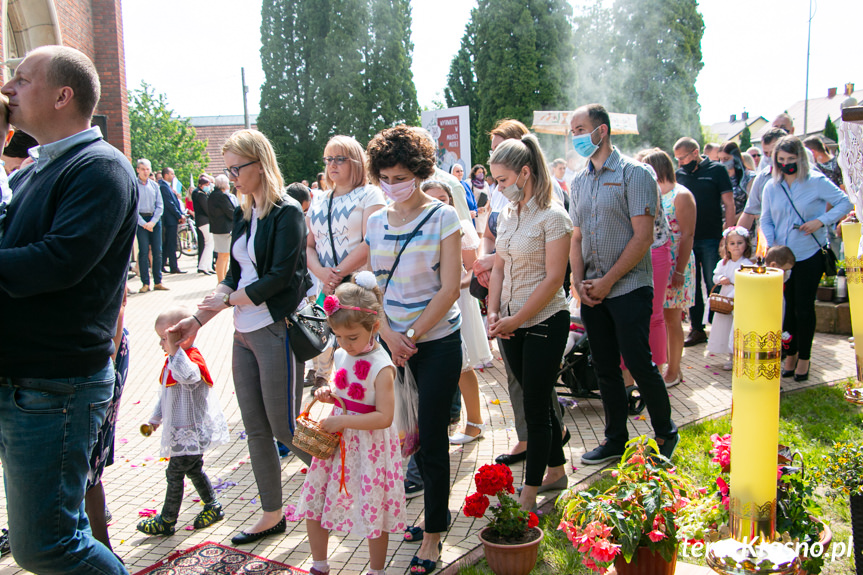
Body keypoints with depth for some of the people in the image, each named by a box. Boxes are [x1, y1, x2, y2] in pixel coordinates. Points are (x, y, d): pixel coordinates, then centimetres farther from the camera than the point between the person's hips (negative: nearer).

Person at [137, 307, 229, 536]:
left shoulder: (192, 359, -21)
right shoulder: (172, 361, 10)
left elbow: (188, 376, -47)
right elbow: (165, 393, 21)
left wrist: (175, 349, -49)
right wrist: (155, 418, 24)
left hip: (192, 431, -10)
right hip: (180, 429, 10)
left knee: (175, 473, 0)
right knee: (193, 470, 19)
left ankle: (167, 521, 13)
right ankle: (212, 507, 32)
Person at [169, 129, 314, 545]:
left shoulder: (287, 212, -11)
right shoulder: (243, 214, 12)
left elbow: (281, 277, -18)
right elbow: (235, 274, 14)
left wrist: (228, 299, -9)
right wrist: (198, 319, 9)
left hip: (276, 331, -8)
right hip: (244, 333, 8)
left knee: (284, 427, 0)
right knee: (255, 428, 12)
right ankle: (272, 514, 26)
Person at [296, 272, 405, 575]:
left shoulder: (381, 367, -21)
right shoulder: (342, 356, 2)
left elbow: (384, 417, -24)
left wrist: (342, 421, -23)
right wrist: (329, 394, -3)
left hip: (369, 446, -7)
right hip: (337, 439, 8)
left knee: (372, 512, 5)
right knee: (312, 503, 13)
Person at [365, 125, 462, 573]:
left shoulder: (443, 217, -7)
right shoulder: (376, 222, 7)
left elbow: (450, 288, -11)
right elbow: (374, 285, 8)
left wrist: (413, 336, -12)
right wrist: (389, 335, -7)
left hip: (437, 342, -4)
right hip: (393, 343, 5)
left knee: (433, 438, 1)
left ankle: (433, 536, 15)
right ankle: (437, 509, 33)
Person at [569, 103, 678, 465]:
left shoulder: (633, 174, -6)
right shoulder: (579, 181, 13)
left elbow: (643, 236, -13)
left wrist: (608, 280, -14)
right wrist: (579, 282, -2)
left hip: (629, 287, -6)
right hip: (593, 292, 6)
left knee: (638, 364, -5)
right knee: (605, 368, 11)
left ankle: (665, 435, 17)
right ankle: (615, 439, 24)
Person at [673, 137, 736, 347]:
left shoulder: (716, 170, -3)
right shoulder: (679, 174, 9)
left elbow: (729, 205, -3)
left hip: (711, 239, -4)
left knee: (714, 287, 1)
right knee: (691, 286, 8)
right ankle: (697, 328, 17)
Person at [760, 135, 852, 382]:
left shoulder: (816, 181, -7)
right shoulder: (771, 187, 4)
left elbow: (844, 202, -3)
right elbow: (765, 220, 9)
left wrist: (821, 221, -17)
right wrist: (771, 246, -6)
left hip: (809, 256, -3)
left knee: (804, 308, 0)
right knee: (787, 307, 9)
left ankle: (804, 357, 17)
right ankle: (790, 355, 23)